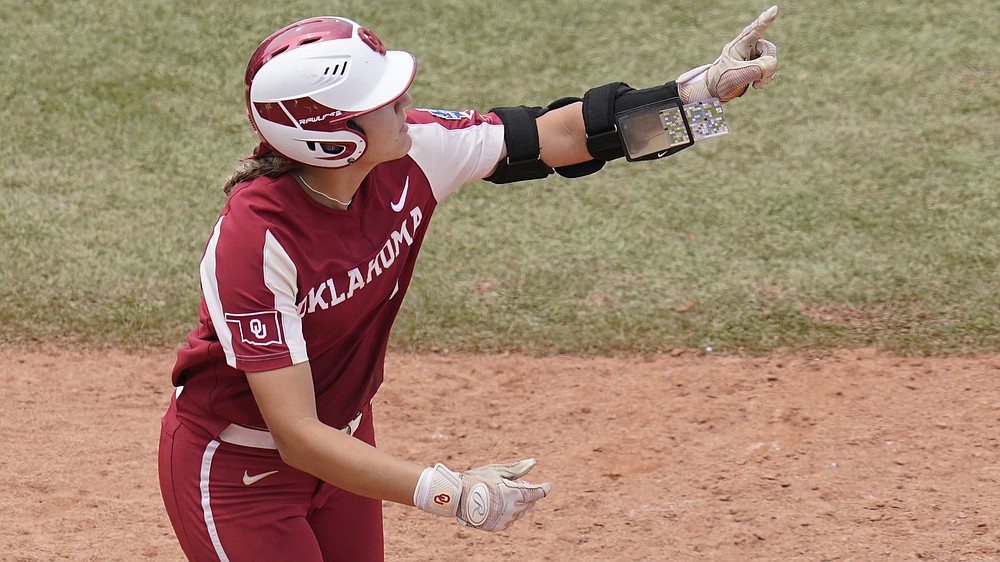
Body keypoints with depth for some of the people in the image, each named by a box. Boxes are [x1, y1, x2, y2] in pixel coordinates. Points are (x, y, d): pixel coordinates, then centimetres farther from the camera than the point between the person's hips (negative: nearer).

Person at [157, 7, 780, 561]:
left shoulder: (405, 156, -16)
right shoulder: (253, 240, -33)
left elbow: (556, 136, -4)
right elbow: (297, 436, -34)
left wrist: (710, 86, -9)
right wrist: (448, 492, -40)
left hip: (343, 435, 7)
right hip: (238, 468, -6)